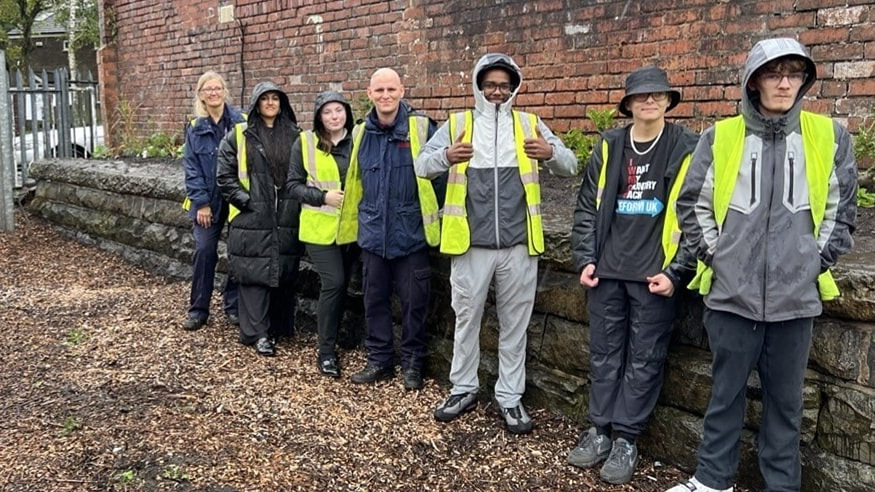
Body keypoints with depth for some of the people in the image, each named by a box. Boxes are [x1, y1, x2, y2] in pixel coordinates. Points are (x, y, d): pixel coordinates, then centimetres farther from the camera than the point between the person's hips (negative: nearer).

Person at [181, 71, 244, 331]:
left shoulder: (240, 123, -3)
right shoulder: (195, 128, 6)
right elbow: (191, 168, 3)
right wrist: (201, 202, -6)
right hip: (207, 201, 2)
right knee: (204, 251, -2)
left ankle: (233, 305, 18)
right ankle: (198, 309, 10)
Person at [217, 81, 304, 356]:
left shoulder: (295, 135, 10)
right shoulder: (239, 136, 1)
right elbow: (225, 175, 0)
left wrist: (299, 201, 3)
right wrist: (245, 200, -9)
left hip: (287, 220, 3)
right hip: (252, 220, -3)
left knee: (285, 273, 9)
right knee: (254, 275, -2)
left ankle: (281, 325, 23)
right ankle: (257, 333, 5)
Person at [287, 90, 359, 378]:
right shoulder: (305, 143, -1)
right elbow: (294, 184, -2)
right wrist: (323, 196, -15)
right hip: (320, 227, -3)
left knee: (341, 285, 10)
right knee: (333, 283, -11)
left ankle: (332, 342, 26)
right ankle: (326, 352, 2)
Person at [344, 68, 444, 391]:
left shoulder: (421, 128, -6)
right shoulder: (361, 133, 7)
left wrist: (438, 214, -2)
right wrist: (356, 219, 18)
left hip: (411, 233, -4)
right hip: (373, 234, 4)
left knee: (414, 301, 5)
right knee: (375, 300, 11)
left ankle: (412, 363, 21)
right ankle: (379, 360, 25)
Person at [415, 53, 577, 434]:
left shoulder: (530, 125, 6)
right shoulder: (457, 125, 4)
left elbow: (570, 166, 3)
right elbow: (422, 165, -5)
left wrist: (552, 153, -20)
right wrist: (447, 156, -27)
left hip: (518, 245, 1)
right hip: (471, 244, 0)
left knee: (515, 324, 9)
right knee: (466, 318, 11)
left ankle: (510, 396, 22)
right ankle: (464, 389, 27)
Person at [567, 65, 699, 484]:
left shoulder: (688, 148, -2)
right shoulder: (608, 146, 7)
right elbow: (587, 207, 11)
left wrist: (677, 272, -9)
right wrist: (585, 259, 3)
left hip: (655, 275, -3)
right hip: (607, 271, 3)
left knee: (644, 359, 4)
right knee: (604, 353, 10)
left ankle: (625, 439, 15)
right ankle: (599, 431, 22)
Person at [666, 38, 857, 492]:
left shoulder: (829, 137, 4)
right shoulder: (721, 137, 1)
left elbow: (841, 210, 10)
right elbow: (692, 204, 7)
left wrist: (818, 260, 3)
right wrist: (715, 255, 1)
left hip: (795, 295, 1)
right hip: (732, 291, 0)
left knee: (785, 399, 10)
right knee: (726, 393, 9)